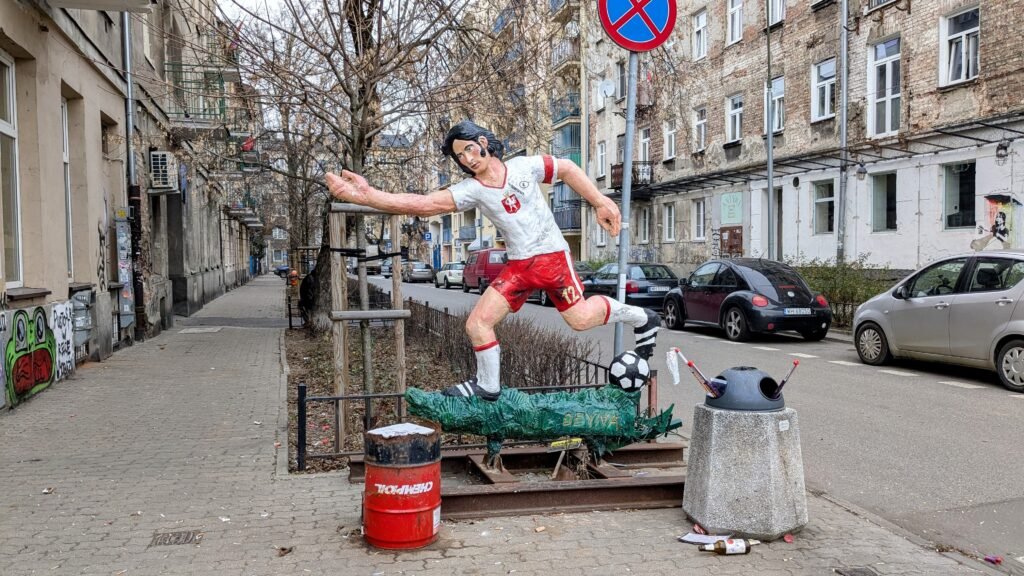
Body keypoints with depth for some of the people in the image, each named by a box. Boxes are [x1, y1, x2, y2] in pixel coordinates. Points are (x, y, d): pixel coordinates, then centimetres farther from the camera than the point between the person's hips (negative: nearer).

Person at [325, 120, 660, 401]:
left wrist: (601, 203, 3)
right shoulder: (471, 190, -7)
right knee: (477, 324, -6)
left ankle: (640, 317, 16)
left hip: (552, 256, -3)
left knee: (580, 319, -13)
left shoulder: (525, 167, -8)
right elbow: (423, 204, -20)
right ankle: (487, 388, 18)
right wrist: (364, 195, -31)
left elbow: (566, 169, 9)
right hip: (518, 266, 3)